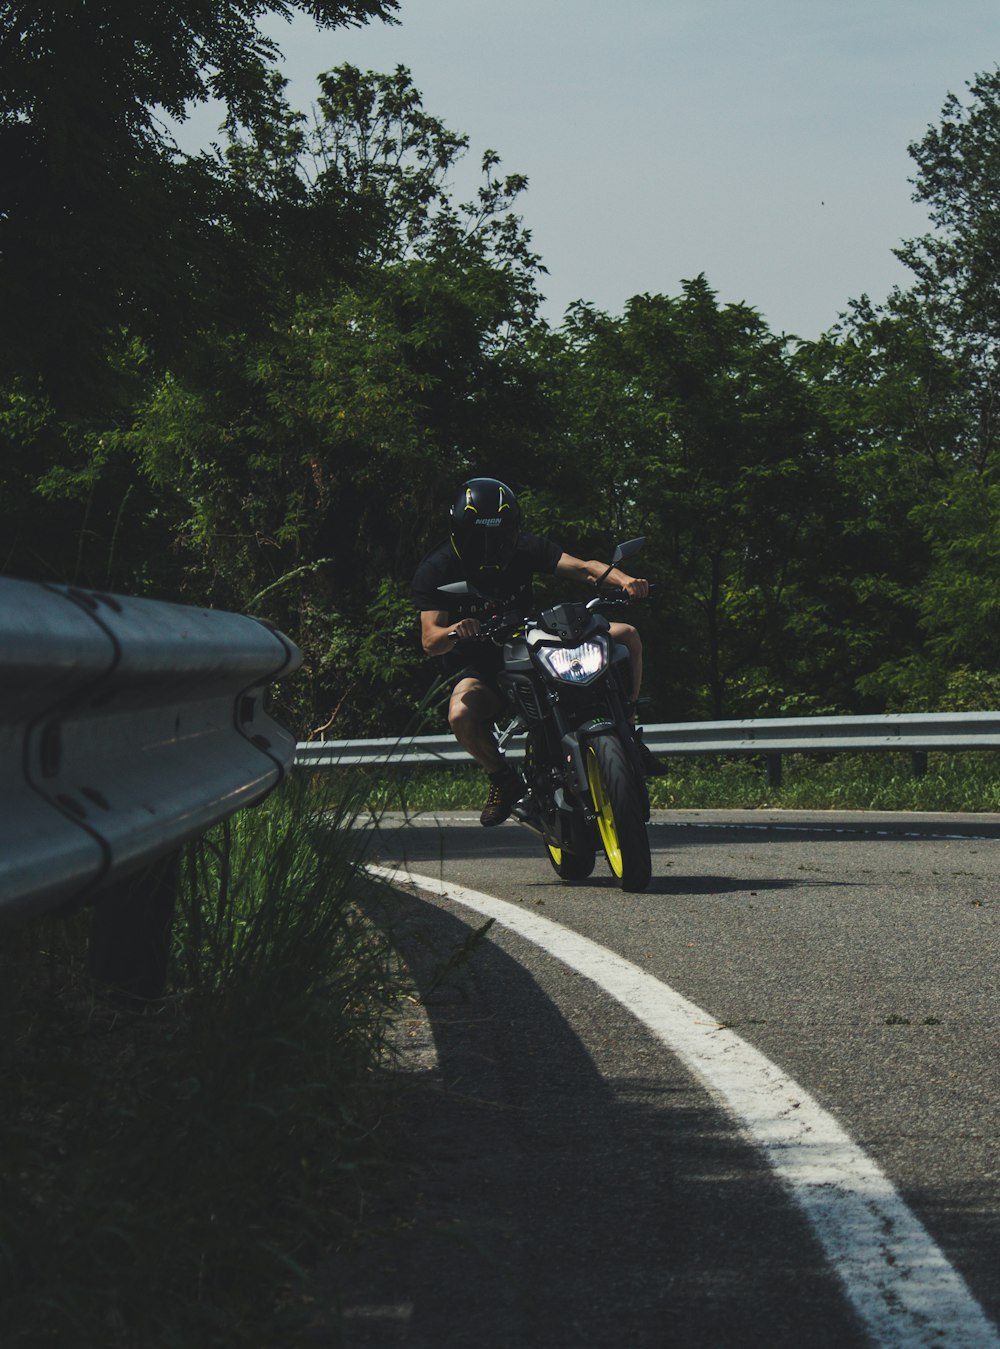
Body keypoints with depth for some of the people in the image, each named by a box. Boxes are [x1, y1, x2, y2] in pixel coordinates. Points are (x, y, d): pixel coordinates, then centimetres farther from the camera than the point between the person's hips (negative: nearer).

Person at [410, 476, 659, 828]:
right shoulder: (435, 570, -14)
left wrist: (624, 580, -38)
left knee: (626, 636, -12)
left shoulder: (524, 548, -7)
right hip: (478, 665, -3)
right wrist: (454, 632, -47)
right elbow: (430, 640, -23)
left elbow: (580, 567, -18)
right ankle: (503, 779, -9)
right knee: (461, 716, -38)